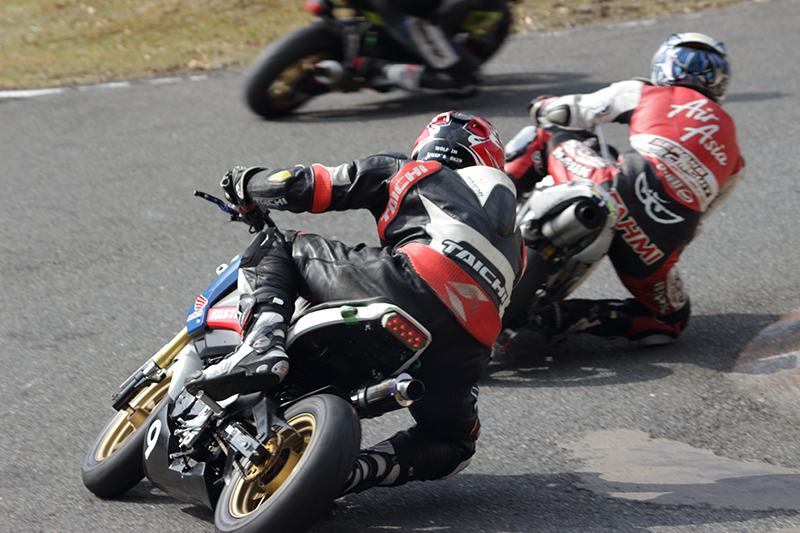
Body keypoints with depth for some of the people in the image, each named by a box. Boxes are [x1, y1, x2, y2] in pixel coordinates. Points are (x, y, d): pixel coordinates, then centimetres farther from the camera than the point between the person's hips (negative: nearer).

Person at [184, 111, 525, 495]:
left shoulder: (408, 173, 26)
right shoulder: (512, 242, 39)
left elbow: (306, 186, 23)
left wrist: (247, 184, 43)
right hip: (473, 345, 4)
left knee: (274, 247, 14)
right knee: (452, 443, 31)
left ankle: (262, 346, -15)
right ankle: (356, 471, 1)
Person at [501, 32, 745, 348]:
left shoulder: (643, 94, 19)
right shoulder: (733, 158, 28)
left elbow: (567, 113, 21)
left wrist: (544, 107, 45)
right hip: (655, 249, 2)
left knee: (544, 135, 20)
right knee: (670, 321, 28)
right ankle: (571, 318, 5)